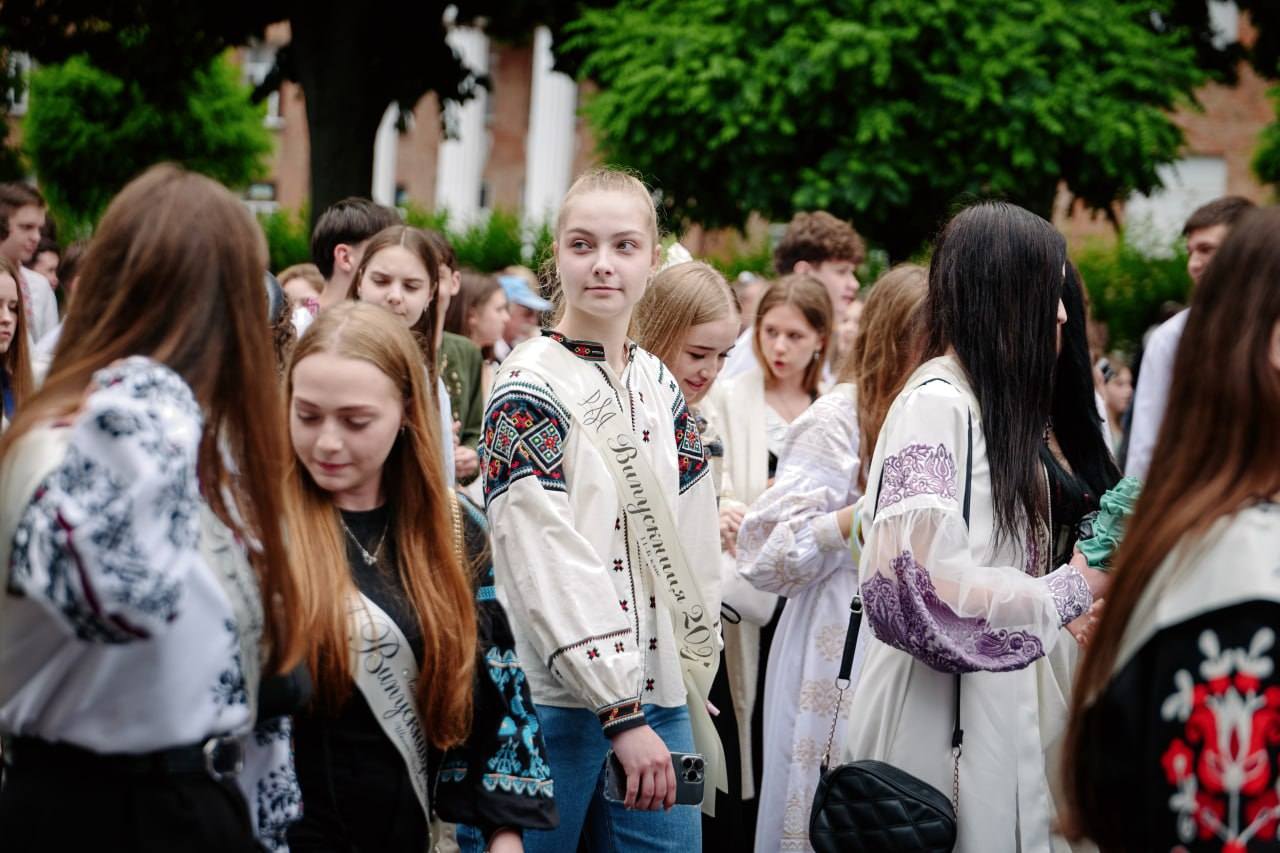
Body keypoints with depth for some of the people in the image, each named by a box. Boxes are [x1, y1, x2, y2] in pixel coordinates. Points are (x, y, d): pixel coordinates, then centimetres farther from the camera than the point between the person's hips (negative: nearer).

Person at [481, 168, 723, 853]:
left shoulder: (660, 387, 12)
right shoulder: (528, 387, -9)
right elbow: (547, 565, -17)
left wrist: (689, 683, 9)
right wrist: (621, 713, -21)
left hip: (658, 694, 6)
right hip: (558, 699, -6)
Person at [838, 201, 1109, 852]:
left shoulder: (988, 404, 13)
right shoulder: (934, 405, -16)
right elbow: (926, 579, -24)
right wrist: (1069, 591, -13)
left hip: (994, 706, 9)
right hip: (940, 714, -9)